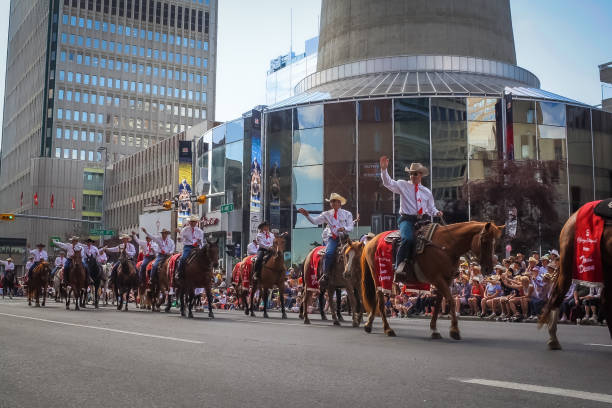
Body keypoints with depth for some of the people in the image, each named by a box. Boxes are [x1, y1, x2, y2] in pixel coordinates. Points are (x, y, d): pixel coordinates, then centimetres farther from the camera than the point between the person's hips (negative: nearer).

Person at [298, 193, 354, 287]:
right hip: (332, 238, 0)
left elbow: (350, 227, 5)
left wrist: (344, 228, -17)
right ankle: (325, 275, -25)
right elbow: (315, 221, 4)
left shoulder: (347, 214, 11)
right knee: (329, 253, -28)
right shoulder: (327, 214, 13)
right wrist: (307, 215, -12)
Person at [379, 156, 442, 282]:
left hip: (420, 220, 5)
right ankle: (399, 268, -37)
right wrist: (384, 169, -16)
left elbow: (430, 209, 22)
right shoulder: (403, 185, 9)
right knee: (408, 239, -32)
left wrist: (437, 213, 0)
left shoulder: (427, 192, 18)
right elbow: (388, 183, -2)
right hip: (406, 219, -5)